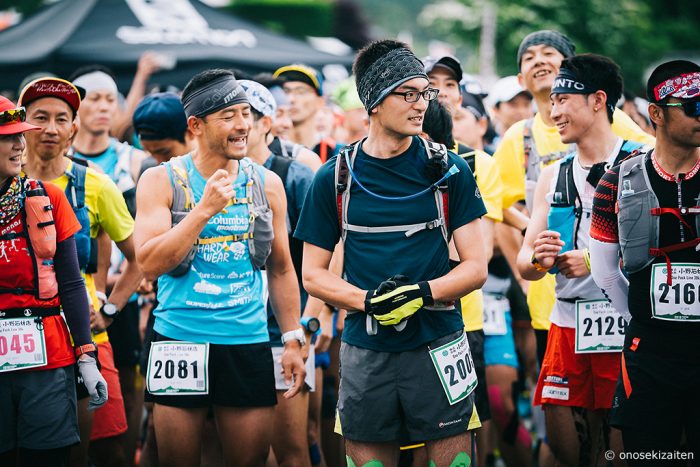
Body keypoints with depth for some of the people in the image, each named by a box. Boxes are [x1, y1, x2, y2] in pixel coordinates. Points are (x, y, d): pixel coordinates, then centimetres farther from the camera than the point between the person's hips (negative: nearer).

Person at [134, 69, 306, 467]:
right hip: (180, 341, -2)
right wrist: (205, 209, -18)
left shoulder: (267, 184, 7)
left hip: (249, 342, 2)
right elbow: (150, 264, -12)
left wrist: (293, 340, 8)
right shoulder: (162, 181, -2)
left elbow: (281, 268, 13)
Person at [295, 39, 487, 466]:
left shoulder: (450, 171, 3)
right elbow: (313, 275, 6)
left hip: (437, 345, -1)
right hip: (366, 350, 1)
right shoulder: (335, 179, 4)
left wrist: (423, 292, -17)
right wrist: (368, 301, -12)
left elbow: (476, 268, 2)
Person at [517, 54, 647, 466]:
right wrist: (538, 259, -10)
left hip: (623, 327, -5)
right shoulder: (553, 176, 14)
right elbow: (525, 265, 13)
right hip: (567, 325, 5)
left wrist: (597, 262, -19)